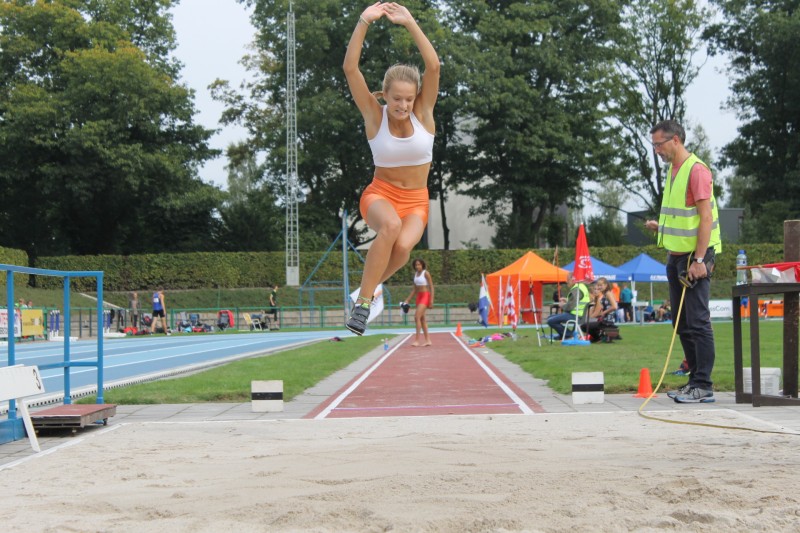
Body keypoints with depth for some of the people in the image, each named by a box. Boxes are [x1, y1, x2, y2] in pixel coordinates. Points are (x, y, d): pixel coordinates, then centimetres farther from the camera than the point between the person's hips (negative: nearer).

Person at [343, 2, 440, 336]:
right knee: (390, 225, -38)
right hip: (380, 194, -1)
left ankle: (369, 287, -2)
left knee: (403, 246, -32)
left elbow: (433, 65, -18)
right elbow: (350, 68, -18)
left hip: (416, 201, 2)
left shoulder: (423, 113, -5)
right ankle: (363, 302, -29)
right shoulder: (374, 115, -7)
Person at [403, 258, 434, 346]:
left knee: (417, 317, -17)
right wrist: (408, 299, 14)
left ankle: (417, 340, -16)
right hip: (419, 296, 8)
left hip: (425, 296, -8)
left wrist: (431, 300, -16)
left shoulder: (426, 273, -10)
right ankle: (427, 340, 13)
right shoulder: (416, 274, 11)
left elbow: (431, 287, -11)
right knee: (422, 318, 8)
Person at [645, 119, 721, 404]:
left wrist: (699, 260, -21)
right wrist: (660, 227, 9)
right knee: (682, 323, 11)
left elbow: (706, 217, -18)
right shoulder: (673, 170, 15)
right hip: (676, 256, 9)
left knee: (697, 321, -7)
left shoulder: (696, 170, -13)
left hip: (694, 256, -9)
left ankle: (703, 386, -4)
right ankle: (695, 381, 18)